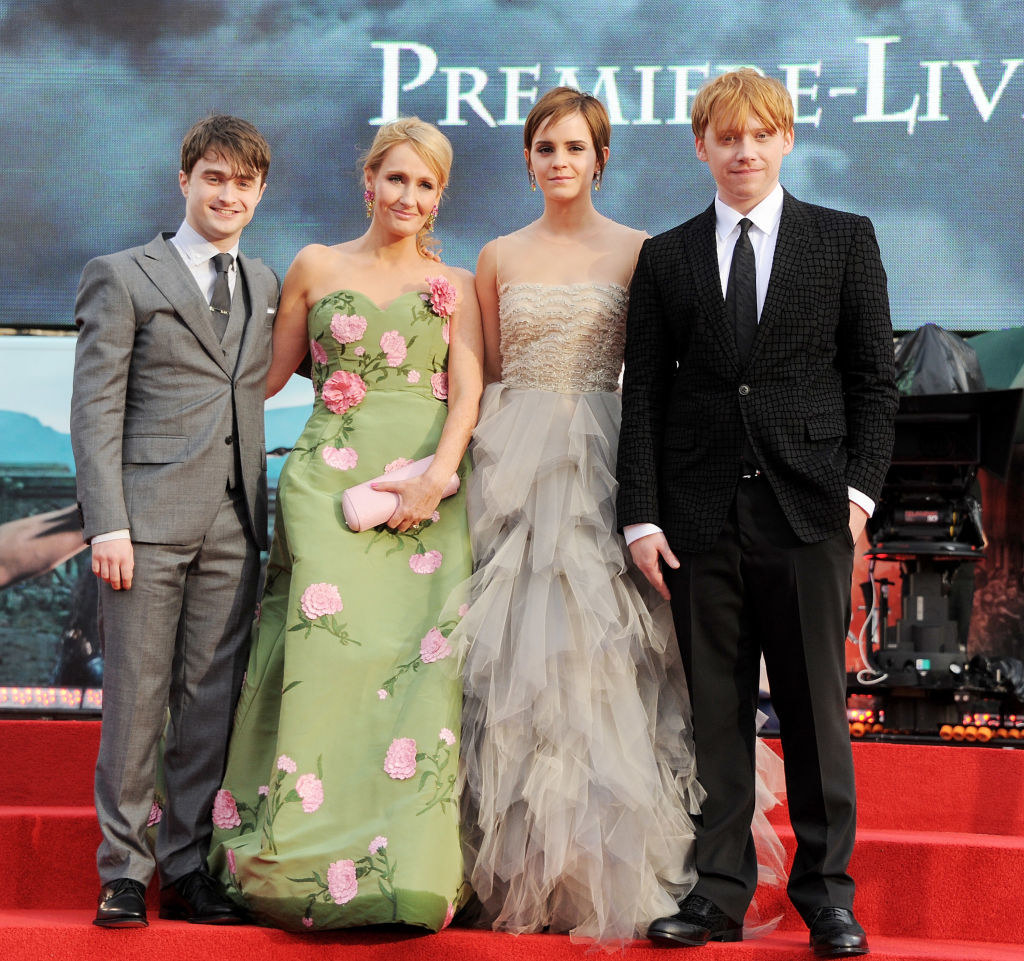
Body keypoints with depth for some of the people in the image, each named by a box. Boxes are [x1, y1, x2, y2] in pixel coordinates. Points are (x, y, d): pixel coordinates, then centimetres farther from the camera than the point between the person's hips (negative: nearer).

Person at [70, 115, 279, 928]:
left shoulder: (266, 286, 18)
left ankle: (187, 869, 13)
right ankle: (123, 873, 8)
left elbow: (267, 385, 16)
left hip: (234, 526, 4)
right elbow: (96, 408, -2)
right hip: (150, 519, -4)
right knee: (136, 700, -1)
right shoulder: (123, 277, 4)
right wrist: (107, 523, -11)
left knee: (213, 702, 5)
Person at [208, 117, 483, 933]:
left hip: (427, 491, 1)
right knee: (327, 648, -12)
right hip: (330, 481, -1)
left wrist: (438, 477, -12)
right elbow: (270, 374, 17)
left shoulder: (454, 286, 13)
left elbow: (468, 392, 3)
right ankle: (309, 859, -4)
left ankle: (407, 868, -3)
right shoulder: (317, 267, 12)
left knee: (419, 664, -8)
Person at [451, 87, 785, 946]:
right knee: (514, 653, 0)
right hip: (515, 464, 2)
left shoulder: (637, 252, 4)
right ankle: (520, 870, 8)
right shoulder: (500, 258, 10)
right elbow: (485, 376, 14)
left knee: (600, 646, -6)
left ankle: (609, 871, 4)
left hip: (604, 463, -2)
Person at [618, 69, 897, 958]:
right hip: (701, 516, 1)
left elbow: (874, 376, 5)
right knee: (715, 710, 5)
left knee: (815, 705, 4)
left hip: (809, 510, -1)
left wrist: (859, 487, -6)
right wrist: (641, 515, -1)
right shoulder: (665, 258, 10)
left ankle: (826, 888, 15)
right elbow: (644, 393, 6)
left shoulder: (846, 240, 7)